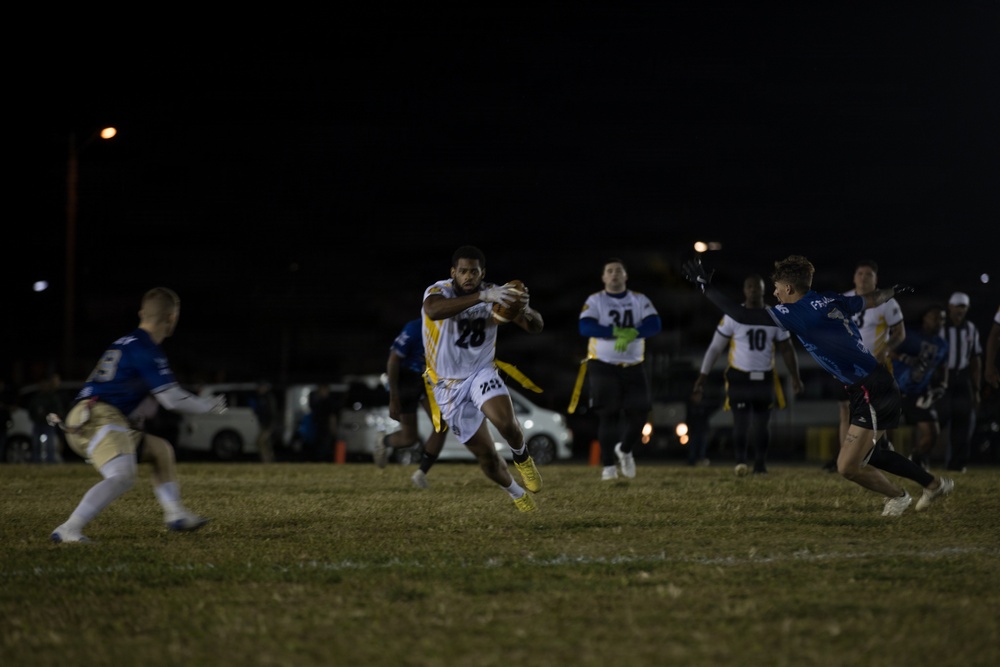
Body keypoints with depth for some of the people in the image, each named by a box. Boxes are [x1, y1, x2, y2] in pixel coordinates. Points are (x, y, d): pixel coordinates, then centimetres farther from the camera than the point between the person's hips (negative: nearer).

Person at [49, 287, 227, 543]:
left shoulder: (123, 344, 23)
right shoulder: (146, 350, -7)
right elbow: (172, 399, -7)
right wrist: (212, 405, 6)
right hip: (100, 419, -10)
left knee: (161, 450, 21)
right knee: (122, 476, -28)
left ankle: (175, 514, 17)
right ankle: (67, 531, -36)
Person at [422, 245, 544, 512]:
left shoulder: (495, 294, -9)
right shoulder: (438, 291, -19)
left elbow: (536, 327, -10)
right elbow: (435, 311, -45)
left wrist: (526, 311, -35)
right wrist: (482, 297, -55)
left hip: (482, 373, 1)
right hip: (449, 384, -1)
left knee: (505, 422, -30)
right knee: (486, 455, 2)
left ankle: (522, 457, 5)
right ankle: (516, 494, 32)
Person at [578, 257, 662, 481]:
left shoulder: (640, 300, 5)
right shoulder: (594, 301, -1)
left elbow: (654, 325, -10)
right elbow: (585, 327, -17)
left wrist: (631, 334, -27)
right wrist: (618, 331, -24)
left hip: (634, 366, 3)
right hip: (604, 366, -3)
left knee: (639, 412, -3)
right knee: (608, 415, -7)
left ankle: (625, 450, 25)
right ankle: (608, 465, 2)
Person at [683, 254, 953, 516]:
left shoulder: (797, 312, -17)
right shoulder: (830, 301, 7)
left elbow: (742, 315, -20)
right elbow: (872, 299, 25)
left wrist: (705, 286, -11)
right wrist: (893, 291, 48)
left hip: (872, 394, -9)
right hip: (879, 387, 9)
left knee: (848, 466, -5)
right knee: (866, 453, 24)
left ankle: (897, 496, 19)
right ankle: (934, 483, 36)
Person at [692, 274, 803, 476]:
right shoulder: (733, 317, -5)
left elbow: (786, 349, 11)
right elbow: (714, 348, -1)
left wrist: (795, 377, 5)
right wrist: (702, 378, -4)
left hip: (764, 379, 2)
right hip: (739, 378, -2)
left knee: (762, 424, 7)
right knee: (741, 422, -9)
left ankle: (760, 464, 18)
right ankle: (740, 461, 2)